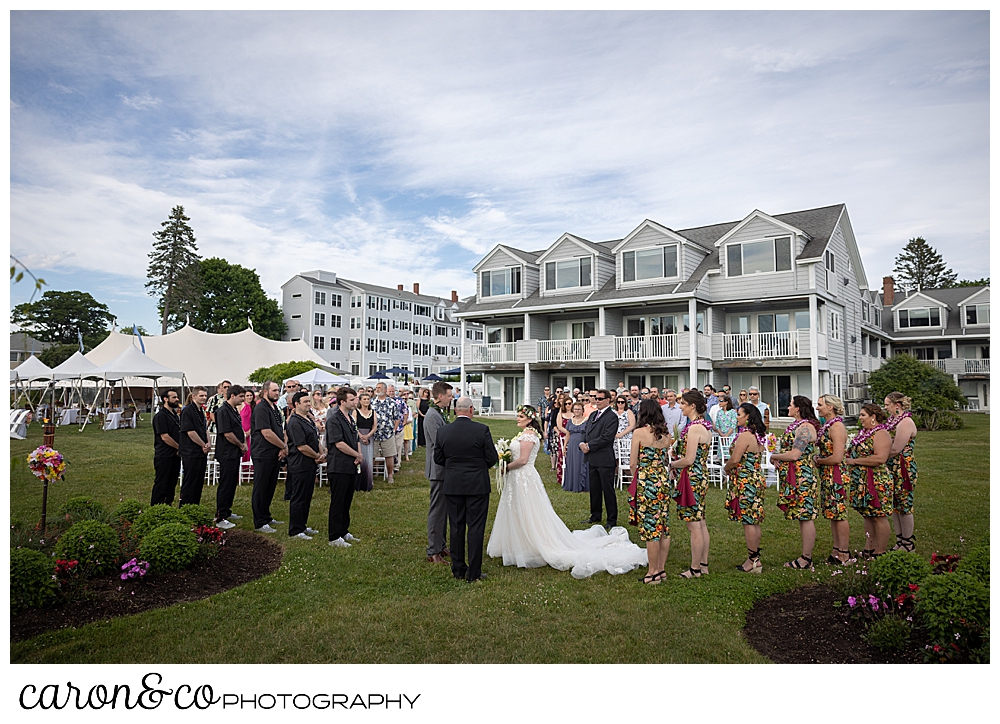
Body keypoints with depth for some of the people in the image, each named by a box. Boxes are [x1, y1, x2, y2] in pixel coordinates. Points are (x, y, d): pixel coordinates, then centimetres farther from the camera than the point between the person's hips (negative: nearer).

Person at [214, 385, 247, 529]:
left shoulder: (234, 410, 14)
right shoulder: (223, 411, -17)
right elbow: (227, 433, -21)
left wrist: (244, 443, 4)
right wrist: (241, 445, -9)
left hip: (235, 453, 10)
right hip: (227, 454, -10)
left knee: (232, 484, 17)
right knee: (225, 485, -5)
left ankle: (227, 512, 28)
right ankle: (220, 518, 0)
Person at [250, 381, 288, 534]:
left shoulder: (275, 408, 15)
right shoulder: (261, 409, -15)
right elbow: (267, 433, -21)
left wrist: (283, 448, -1)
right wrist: (284, 446, -11)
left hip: (275, 455, 9)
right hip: (263, 455, -9)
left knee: (270, 487, 17)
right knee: (260, 489, 0)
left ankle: (266, 517, 28)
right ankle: (259, 523, 6)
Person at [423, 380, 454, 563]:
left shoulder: (440, 414, 12)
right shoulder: (432, 416, -19)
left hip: (445, 468, 10)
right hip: (439, 468, -10)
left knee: (443, 509, 17)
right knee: (437, 510, -3)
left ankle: (441, 546, 28)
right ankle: (433, 552, 6)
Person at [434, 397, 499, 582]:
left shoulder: (443, 431, -4)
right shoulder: (482, 430, -13)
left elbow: (438, 458, 4)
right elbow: (492, 458, -8)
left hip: (452, 485, 3)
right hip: (477, 485, -3)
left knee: (456, 527, 13)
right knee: (476, 528, 4)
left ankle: (458, 570, 22)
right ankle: (473, 573, 8)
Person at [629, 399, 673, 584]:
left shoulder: (639, 432, -11)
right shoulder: (666, 434, 7)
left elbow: (633, 463, -7)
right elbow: (667, 460, 13)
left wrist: (637, 478, 10)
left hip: (646, 481, -7)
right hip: (664, 480, 7)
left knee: (650, 527, 0)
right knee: (664, 526, 11)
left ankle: (653, 572, 6)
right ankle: (661, 569, 21)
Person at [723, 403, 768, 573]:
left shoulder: (745, 436, -18)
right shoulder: (759, 435, 12)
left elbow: (735, 459, -21)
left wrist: (726, 468, -1)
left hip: (745, 481, -10)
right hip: (757, 478, 10)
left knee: (748, 521, -3)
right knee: (755, 521, 13)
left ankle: (753, 560, 3)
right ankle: (755, 558, 20)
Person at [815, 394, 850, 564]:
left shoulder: (837, 426, -16)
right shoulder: (827, 426, 12)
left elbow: (836, 458, -21)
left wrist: (818, 461, -7)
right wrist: (818, 459, 0)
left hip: (836, 475, -10)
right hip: (827, 476, 10)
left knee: (839, 515, -1)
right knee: (832, 514, 14)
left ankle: (844, 554, 8)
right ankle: (837, 550, 23)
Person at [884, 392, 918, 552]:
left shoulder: (905, 422, -16)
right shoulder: (892, 420, 12)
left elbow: (896, 449, -20)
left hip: (904, 469, -9)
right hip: (892, 468, 9)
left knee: (904, 506, 0)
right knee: (894, 506, 13)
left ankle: (908, 544, 11)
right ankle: (899, 541, 22)